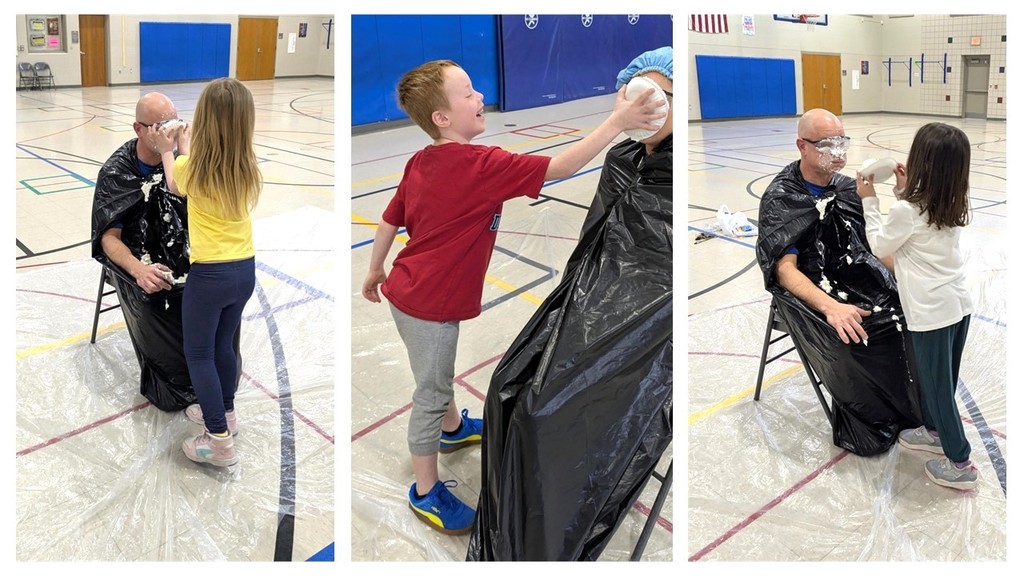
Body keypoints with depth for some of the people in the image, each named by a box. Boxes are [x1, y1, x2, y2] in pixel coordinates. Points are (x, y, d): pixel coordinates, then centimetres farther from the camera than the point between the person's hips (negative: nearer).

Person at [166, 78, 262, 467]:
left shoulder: (192, 169, -16)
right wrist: (188, 149, 24)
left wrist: (172, 147, 25)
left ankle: (221, 443, 6)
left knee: (199, 355, 7)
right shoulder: (250, 170, -5)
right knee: (222, 345, 24)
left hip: (209, 275, -5)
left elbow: (174, 184, 10)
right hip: (245, 271, 5)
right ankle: (224, 413, 39)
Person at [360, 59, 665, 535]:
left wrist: (376, 272, 24)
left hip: (406, 289, 9)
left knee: (439, 376, 31)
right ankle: (425, 492, 24)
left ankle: (454, 428, 57)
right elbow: (557, 168, -28)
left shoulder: (420, 162, 0)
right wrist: (616, 122, -26)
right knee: (432, 393, 7)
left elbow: (389, 220, 10)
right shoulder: (481, 166, -25)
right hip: (430, 305, -9)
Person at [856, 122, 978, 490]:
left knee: (938, 385, 3)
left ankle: (960, 463, 11)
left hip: (931, 311, -8)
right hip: (958, 304, 8)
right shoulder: (953, 205, 2)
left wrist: (869, 201, 1)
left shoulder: (906, 210, -20)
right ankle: (935, 430, 41)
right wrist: (904, 190, 10)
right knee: (937, 377, 23)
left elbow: (880, 246, -4)